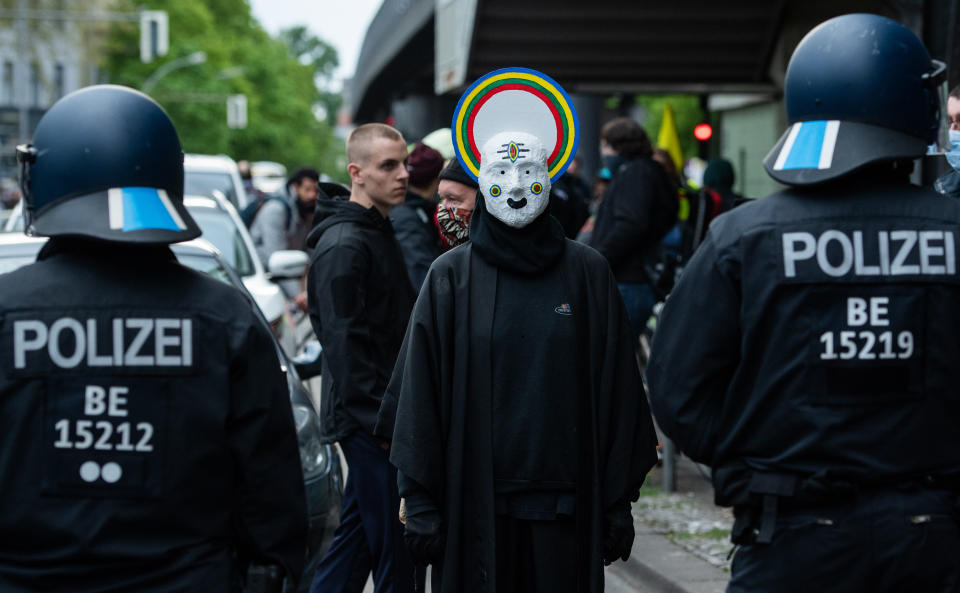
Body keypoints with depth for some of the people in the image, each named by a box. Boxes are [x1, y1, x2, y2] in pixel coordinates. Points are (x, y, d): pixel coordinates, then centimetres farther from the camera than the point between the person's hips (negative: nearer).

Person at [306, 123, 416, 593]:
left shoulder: (381, 233, 16)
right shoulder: (344, 245, -15)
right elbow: (345, 342, -19)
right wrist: (381, 420, -20)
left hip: (380, 415, 10)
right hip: (366, 418, -10)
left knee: (358, 534, 15)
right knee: (394, 545, -5)